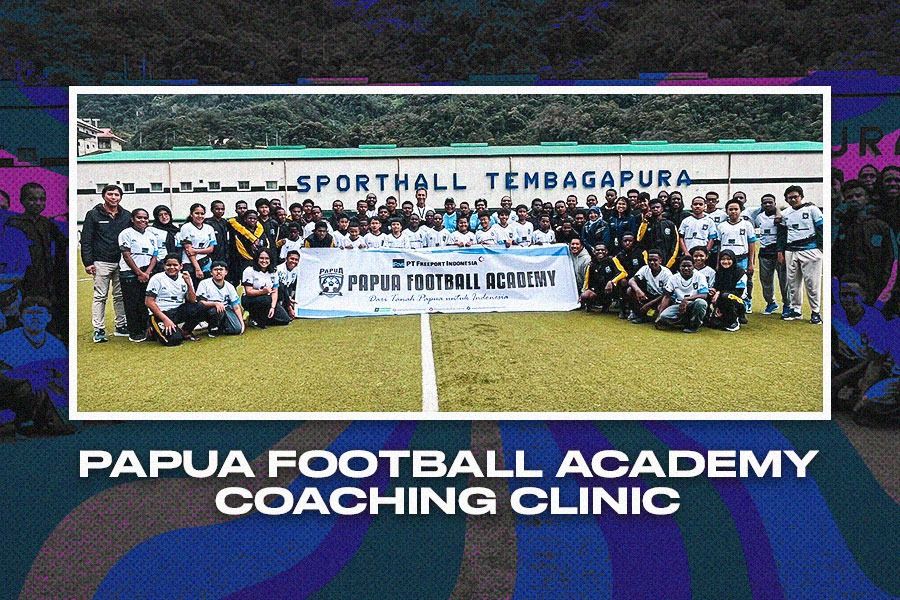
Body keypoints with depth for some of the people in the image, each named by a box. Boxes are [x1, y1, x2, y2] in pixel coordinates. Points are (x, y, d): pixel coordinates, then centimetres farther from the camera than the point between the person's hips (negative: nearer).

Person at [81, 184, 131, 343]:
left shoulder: (127, 216, 10)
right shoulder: (94, 215, 1)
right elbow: (86, 240, -1)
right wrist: (88, 262, -7)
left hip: (122, 263, 3)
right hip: (101, 263, -3)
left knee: (121, 296, 8)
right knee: (100, 296, -1)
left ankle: (121, 326, 17)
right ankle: (99, 330, 2)